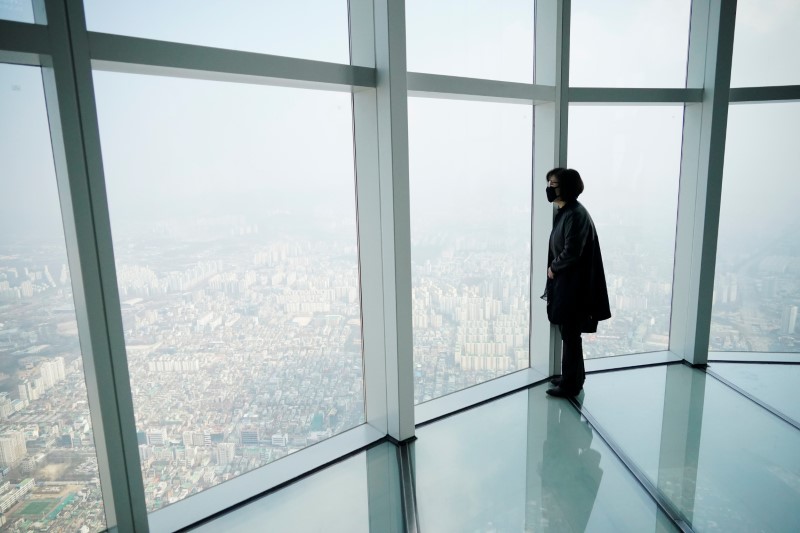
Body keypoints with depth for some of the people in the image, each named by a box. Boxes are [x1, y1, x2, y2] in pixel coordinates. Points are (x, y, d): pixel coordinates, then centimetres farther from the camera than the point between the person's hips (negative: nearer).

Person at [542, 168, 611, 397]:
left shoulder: (575, 214, -19)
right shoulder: (564, 212, 11)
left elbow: (571, 253, -22)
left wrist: (553, 268, -7)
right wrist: (554, 268, 4)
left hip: (573, 285, -10)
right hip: (565, 282, 10)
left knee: (570, 335, 1)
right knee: (569, 333, 18)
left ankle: (570, 385, 13)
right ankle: (573, 377, 31)